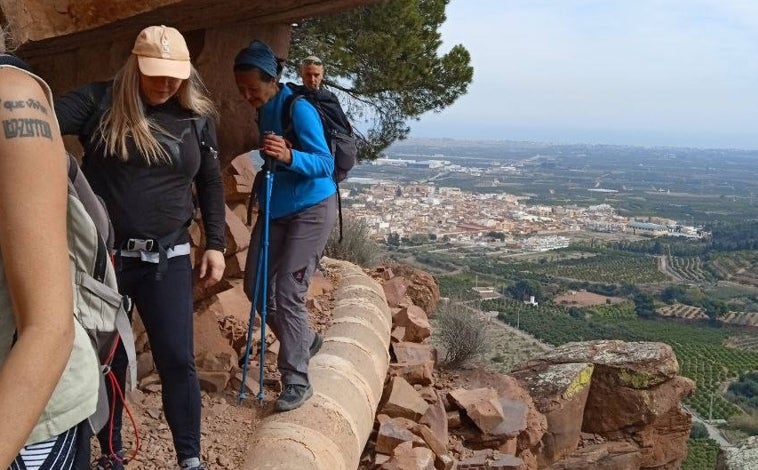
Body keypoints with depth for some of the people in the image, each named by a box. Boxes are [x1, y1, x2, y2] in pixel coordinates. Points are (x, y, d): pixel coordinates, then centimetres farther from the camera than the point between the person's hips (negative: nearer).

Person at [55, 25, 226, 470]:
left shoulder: (196, 117, 4)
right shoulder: (99, 102, -4)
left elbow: (211, 183, 12)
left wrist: (215, 244, 8)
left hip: (168, 258, 1)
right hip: (104, 253, -1)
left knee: (177, 359, 1)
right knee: (107, 358, 11)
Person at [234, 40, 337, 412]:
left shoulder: (298, 108, -18)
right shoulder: (263, 110, 5)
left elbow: (325, 164, -27)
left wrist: (289, 156, -42)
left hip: (311, 209, -8)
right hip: (275, 209, 8)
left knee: (288, 293, -12)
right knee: (256, 285, 9)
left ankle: (296, 382, -1)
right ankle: (305, 340, 31)